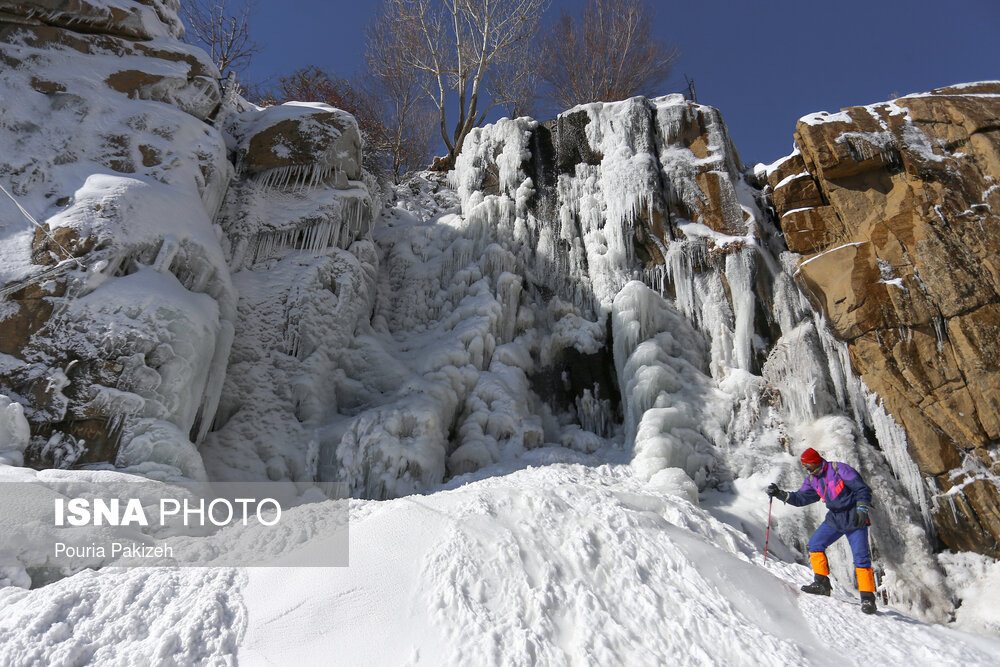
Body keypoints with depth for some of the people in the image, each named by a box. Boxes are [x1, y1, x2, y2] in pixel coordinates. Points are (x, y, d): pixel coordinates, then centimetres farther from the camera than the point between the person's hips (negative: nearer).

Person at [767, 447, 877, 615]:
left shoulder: (839, 469, -16)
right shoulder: (812, 479, 5)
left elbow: (862, 489, -16)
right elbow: (801, 497, 5)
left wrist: (862, 508, -27)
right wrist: (781, 494, -8)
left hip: (855, 518, -7)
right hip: (834, 518, 7)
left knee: (861, 556, -11)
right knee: (815, 543, -1)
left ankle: (867, 597, -3)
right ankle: (822, 583, 7)